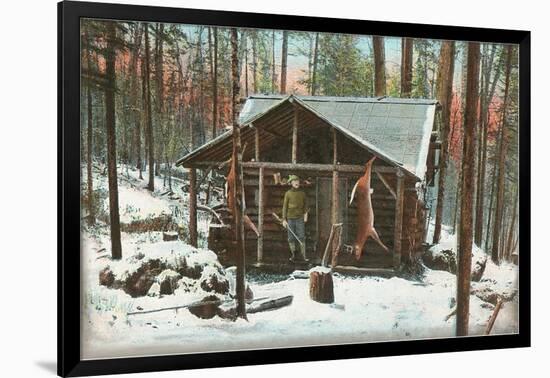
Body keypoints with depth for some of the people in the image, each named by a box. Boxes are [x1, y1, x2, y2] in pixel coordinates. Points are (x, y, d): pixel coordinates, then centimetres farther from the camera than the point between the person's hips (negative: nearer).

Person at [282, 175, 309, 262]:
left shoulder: (302, 193, 5)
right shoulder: (288, 193, 0)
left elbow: (305, 205, 12)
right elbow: (285, 207, 2)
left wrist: (305, 214, -3)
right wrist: (284, 219, -2)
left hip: (300, 218, 0)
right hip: (290, 218, 0)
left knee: (301, 237, -5)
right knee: (291, 237, 4)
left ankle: (303, 255, -1)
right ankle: (293, 254, 14)